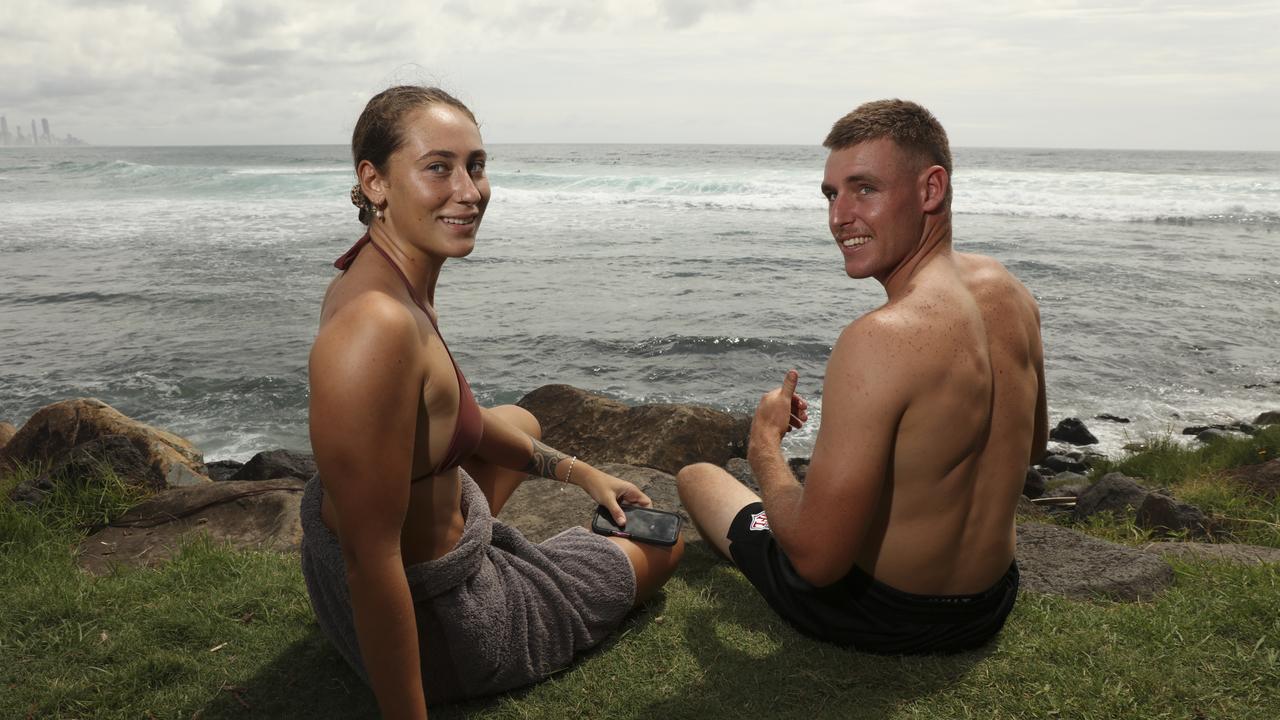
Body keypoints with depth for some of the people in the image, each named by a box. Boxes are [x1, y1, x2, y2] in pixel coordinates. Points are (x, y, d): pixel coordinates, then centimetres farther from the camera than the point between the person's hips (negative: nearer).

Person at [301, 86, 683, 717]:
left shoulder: (378, 277, -5)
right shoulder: (377, 326, -36)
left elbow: (454, 416, 9)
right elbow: (370, 561, -33)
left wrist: (578, 471, 14)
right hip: (428, 615, -8)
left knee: (519, 420, 37)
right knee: (662, 545, 17)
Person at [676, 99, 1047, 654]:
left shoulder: (880, 341, -33)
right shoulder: (1009, 291, -7)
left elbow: (818, 557, -30)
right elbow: (1032, 445, 10)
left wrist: (764, 445, -14)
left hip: (883, 620, -7)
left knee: (696, 477, 16)